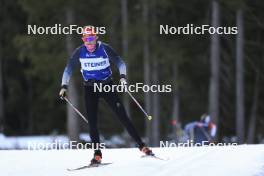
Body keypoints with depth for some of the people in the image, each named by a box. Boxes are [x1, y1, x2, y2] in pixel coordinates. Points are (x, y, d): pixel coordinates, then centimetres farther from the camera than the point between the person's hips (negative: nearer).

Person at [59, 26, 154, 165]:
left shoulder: (104, 49, -14)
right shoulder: (79, 52, -7)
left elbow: (119, 62, -11)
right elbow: (69, 69, 2)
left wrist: (123, 76, -28)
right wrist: (64, 86, -8)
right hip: (90, 88, 2)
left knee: (122, 116, -6)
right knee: (92, 121, -6)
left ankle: (141, 145, -2)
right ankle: (97, 154, -1)